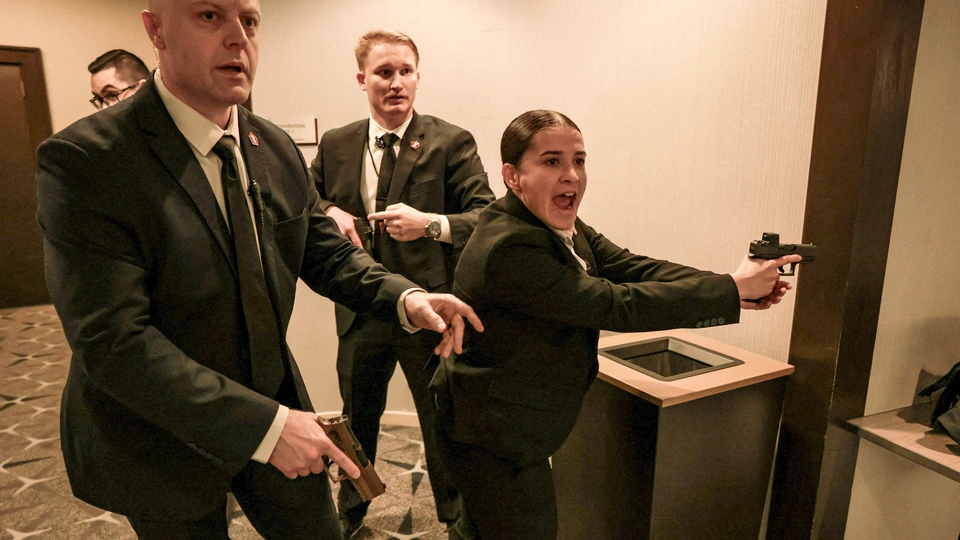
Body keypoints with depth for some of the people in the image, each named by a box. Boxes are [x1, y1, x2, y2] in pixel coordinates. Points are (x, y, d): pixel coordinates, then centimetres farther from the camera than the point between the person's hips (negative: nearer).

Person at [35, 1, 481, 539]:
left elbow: (328, 253, 2)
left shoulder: (278, 148, -2)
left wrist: (406, 296, -18)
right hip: (161, 442, -4)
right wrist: (264, 424, -27)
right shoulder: (83, 162, -21)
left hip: (275, 403, 5)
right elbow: (114, 342, -25)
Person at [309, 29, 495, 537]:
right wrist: (328, 213, -8)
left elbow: (487, 218, -13)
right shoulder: (335, 145, 3)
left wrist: (431, 224, -29)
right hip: (359, 311, 4)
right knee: (357, 419, 23)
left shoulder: (452, 143, -8)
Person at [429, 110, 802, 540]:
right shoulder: (509, 249, -31)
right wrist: (733, 288, -23)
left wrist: (743, 291, -19)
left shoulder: (563, 226, 0)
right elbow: (617, 305, -30)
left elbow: (634, 269, -8)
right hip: (492, 439, -9)